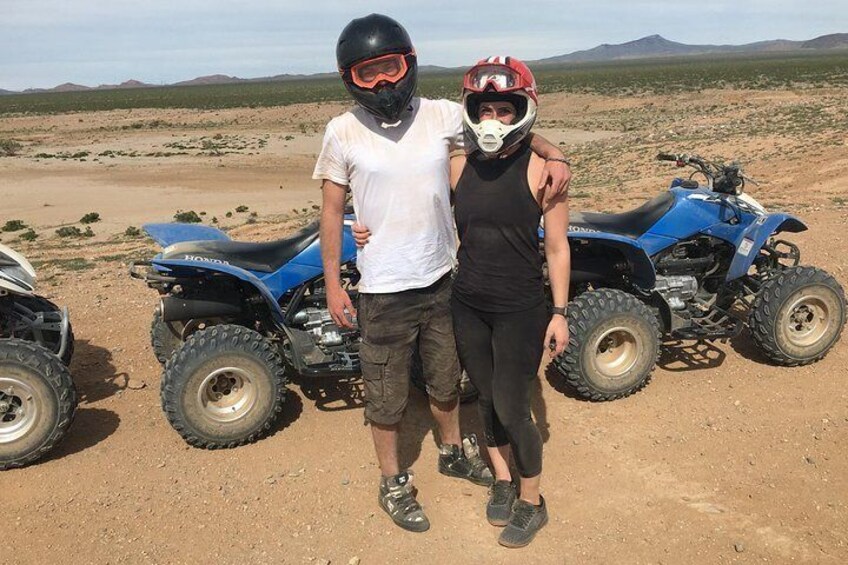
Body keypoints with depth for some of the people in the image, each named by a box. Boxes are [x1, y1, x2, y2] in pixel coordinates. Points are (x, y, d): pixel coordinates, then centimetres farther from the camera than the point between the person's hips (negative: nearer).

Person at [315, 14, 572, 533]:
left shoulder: (443, 116, -6)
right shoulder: (343, 132, -9)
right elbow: (332, 210, -3)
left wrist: (552, 154, -13)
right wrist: (333, 284, -3)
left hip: (442, 280, 3)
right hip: (384, 291, -2)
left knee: (446, 379, 23)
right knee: (387, 395, 12)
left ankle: (454, 451, 49)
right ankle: (393, 482, 35)